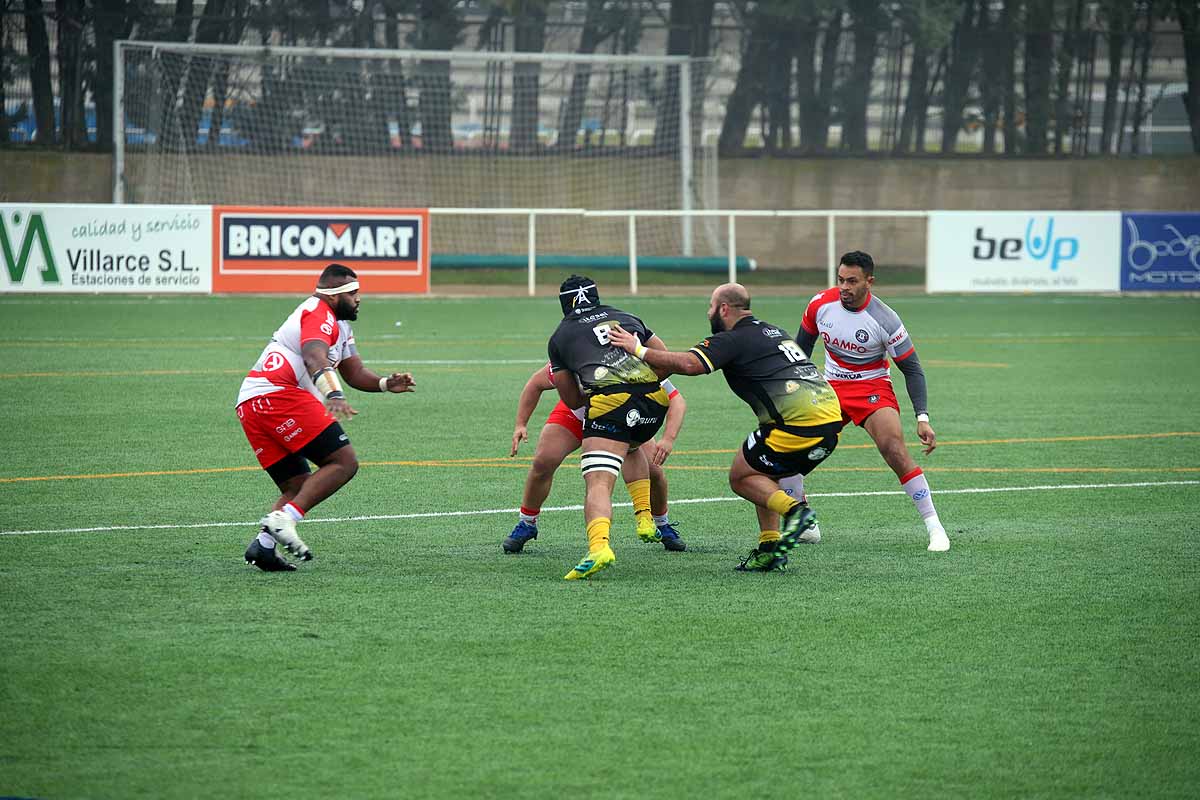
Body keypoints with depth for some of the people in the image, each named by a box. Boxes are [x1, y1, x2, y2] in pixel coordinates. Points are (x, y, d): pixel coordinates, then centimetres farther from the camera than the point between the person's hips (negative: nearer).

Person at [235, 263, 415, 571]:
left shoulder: (339, 325, 29)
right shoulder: (320, 314, -4)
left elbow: (355, 373, 29)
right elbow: (315, 359, -23)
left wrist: (386, 384, 10)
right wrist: (334, 395, -39)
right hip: (279, 394, -11)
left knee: (298, 486, 14)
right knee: (344, 462, -12)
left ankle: (263, 545, -5)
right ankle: (283, 519, -24)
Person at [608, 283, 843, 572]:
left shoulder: (733, 339, -2)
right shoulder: (774, 332, 25)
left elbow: (688, 364, -17)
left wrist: (639, 350, -8)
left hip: (800, 423, -8)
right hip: (831, 418, 8)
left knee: (741, 478, 7)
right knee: (762, 477, 24)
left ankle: (794, 510, -14)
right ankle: (770, 547, 13)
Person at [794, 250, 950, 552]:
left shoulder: (885, 320, -20)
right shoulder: (821, 304, -10)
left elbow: (912, 369, -13)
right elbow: (803, 343, 9)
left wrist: (922, 418, -22)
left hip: (872, 389, -4)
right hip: (831, 388, 4)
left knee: (896, 452, -25)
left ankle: (935, 528, -18)